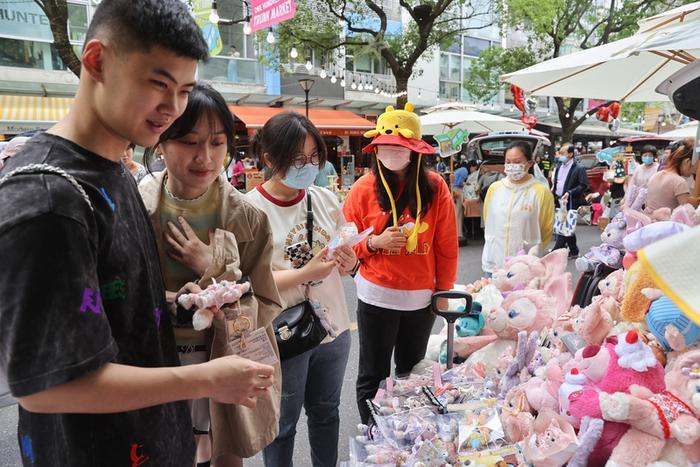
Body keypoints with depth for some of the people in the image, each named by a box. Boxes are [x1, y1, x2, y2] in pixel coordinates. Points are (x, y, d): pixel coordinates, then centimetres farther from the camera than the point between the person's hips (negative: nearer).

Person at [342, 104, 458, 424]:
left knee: (412, 373, 19)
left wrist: (444, 289, 3)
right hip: (377, 297, -1)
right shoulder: (363, 188, -7)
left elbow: (447, 246, 1)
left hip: (422, 297, 2)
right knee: (373, 376, 9)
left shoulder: (435, 186, -4)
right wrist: (375, 242, -18)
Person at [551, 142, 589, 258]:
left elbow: (584, 186, -12)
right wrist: (553, 189, 6)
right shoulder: (559, 167, 14)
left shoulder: (579, 168, -9)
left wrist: (569, 193, -21)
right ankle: (573, 250, 24)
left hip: (570, 202, -8)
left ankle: (556, 250, -5)